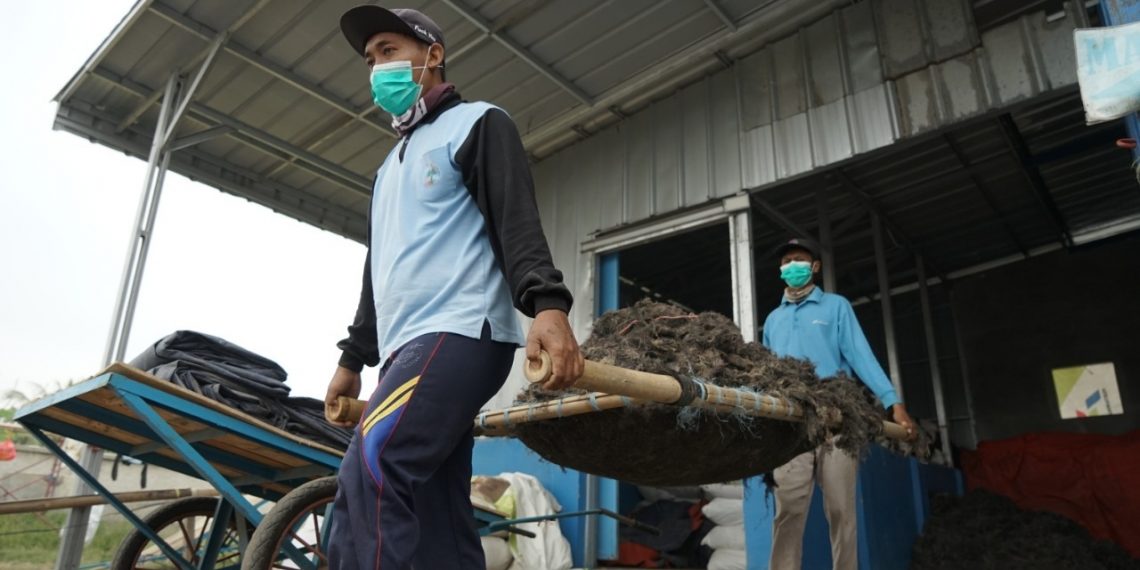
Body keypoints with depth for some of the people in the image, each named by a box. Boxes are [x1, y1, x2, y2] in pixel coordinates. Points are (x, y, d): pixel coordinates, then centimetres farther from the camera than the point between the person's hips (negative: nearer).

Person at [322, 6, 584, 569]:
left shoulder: (476, 123, 7)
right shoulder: (392, 163, 31)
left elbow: (517, 220, -9)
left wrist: (546, 304, -26)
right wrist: (353, 358, 27)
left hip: (461, 333, -8)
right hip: (409, 346, 9)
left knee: (369, 473, -25)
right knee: (438, 517, 3)